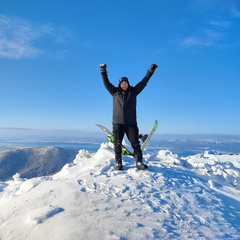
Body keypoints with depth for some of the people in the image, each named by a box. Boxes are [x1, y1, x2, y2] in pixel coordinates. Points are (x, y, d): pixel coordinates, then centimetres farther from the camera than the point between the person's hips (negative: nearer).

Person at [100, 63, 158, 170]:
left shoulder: (133, 92, 12)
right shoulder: (115, 92, 11)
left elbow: (143, 82, 10)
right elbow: (106, 83, 4)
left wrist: (150, 71, 6)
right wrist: (103, 72, -8)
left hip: (131, 123, 0)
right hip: (117, 122, 0)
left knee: (135, 143, -4)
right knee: (117, 144, 1)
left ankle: (139, 162, -2)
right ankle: (118, 163, 8)